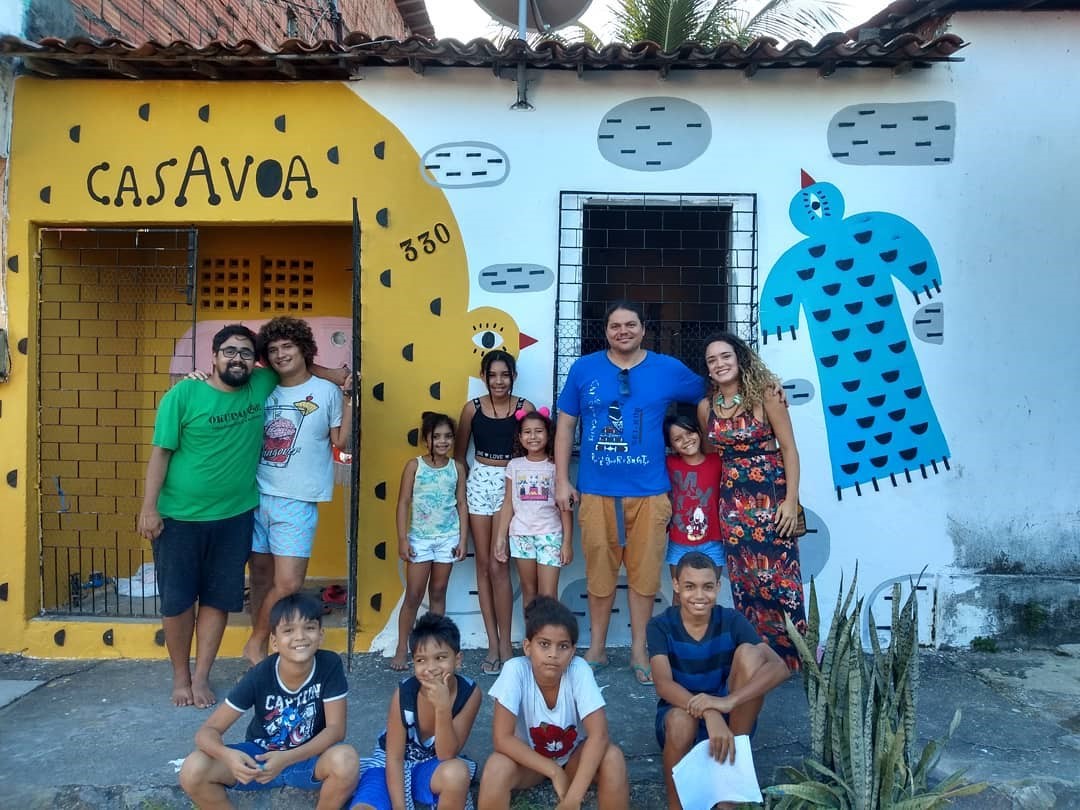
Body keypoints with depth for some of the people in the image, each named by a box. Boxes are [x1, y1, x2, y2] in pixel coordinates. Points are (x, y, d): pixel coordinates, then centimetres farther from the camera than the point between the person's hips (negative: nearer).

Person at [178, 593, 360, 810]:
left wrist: (287, 759, -35)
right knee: (193, 770, -25)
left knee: (346, 760, -36)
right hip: (260, 757, 1)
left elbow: (336, 729, -20)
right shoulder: (259, 677, -20)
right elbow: (207, 730, -19)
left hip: (310, 758, -1)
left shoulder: (330, 665, -21)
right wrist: (227, 755, -43)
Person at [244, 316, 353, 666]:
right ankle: (258, 644, 26)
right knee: (260, 576, 10)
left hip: (296, 501, -3)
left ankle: (256, 643, 13)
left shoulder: (327, 391, 0)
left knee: (288, 584, -7)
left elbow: (341, 442, -1)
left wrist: (349, 401, -11)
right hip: (257, 496, 3)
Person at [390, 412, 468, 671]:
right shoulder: (414, 465, -4)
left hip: (448, 538, 2)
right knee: (413, 595, 2)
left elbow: (461, 504, 5)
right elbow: (403, 503, -4)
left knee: (438, 593, 11)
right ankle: (402, 649, 12)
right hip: (420, 538, -2)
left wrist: (463, 539, 0)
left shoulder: (457, 467, 2)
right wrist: (402, 539, -8)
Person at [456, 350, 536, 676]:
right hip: (479, 482, 3)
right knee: (483, 565, 5)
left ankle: (504, 644, 7)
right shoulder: (472, 408, 2)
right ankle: (493, 643, 14)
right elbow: (459, 454, 9)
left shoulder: (525, 408, -4)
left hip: (512, 484, -2)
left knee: (498, 565, -6)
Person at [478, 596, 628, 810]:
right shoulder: (516, 670, -28)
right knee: (497, 767, -32)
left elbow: (599, 735, -32)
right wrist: (554, 771, -31)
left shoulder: (579, 670, -27)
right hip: (528, 759, -1)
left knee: (612, 757, -29)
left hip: (573, 756, 1)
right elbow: (502, 738, -29)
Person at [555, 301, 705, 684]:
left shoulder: (668, 369, 2)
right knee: (599, 573, 8)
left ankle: (639, 651, 22)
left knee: (644, 573, 7)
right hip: (596, 491, 0)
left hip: (648, 491, 0)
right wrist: (561, 480, 3)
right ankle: (596, 648, 25)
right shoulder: (583, 368, 2)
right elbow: (565, 425, 7)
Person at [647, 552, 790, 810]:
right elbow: (663, 685, -28)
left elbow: (781, 668, -25)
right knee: (681, 719, -39)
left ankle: (734, 767, -15)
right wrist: (709, 713, -48)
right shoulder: (661, 626, -14)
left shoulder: (732, 621, -12)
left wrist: (729, 701, -41)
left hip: (729, 717, 2)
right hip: (679, 711, -1)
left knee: (749, 653, -24)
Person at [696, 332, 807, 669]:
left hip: (771, 495, -4)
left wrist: (791, 500, -13)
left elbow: (789, 449, -7)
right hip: (732, 500, 4)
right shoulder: (706, 406, 6)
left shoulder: (764, 394, -6)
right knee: (744, 578, 7)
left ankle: (792, 652, 12)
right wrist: (715, 497, 12)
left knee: (778, 575, -3)